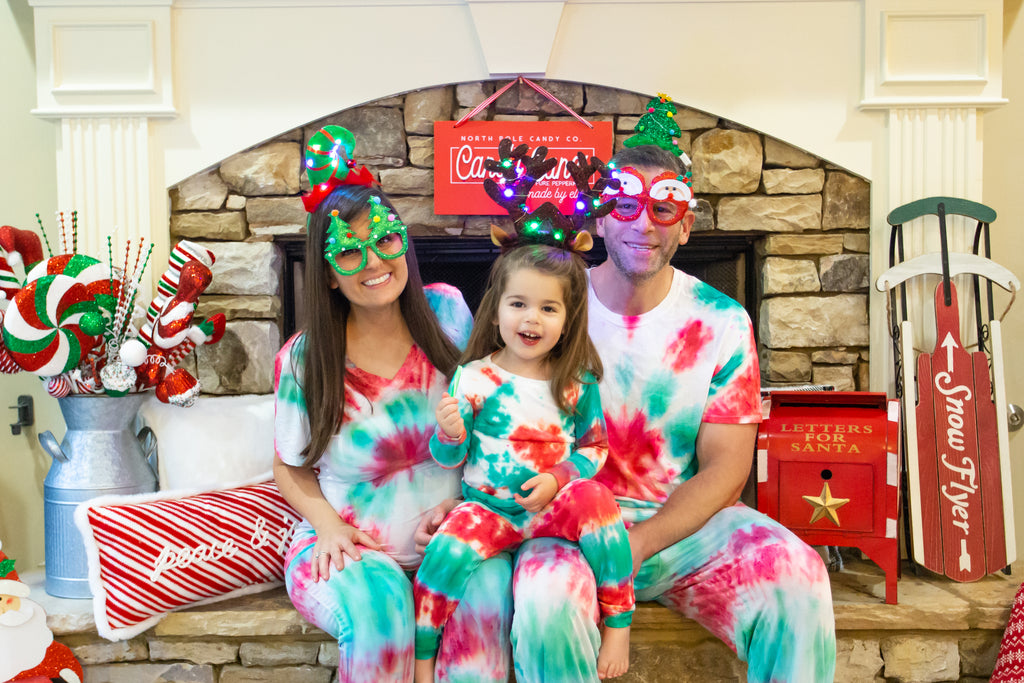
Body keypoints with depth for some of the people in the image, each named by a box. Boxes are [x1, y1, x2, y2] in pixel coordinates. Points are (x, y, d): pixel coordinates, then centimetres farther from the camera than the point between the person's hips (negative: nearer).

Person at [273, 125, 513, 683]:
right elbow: (290, 467, 7)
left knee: (487, 582, -31)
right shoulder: (303, 360, -6)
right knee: (378, 600, -32)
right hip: (347, 551, 0)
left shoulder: (448, 314, -3)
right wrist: (328, 525, -13)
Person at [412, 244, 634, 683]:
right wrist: (450, 434, -21)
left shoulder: (578, 382, 1)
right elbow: (448, 458, 2)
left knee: (593, 497, -30)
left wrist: (557, 479, -11)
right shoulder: (473, 378, -3)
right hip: (488, 508, 0)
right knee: (447, 550, -29)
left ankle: (619, 621, -13)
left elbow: (595, 447, 7)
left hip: (555, 508, 1)